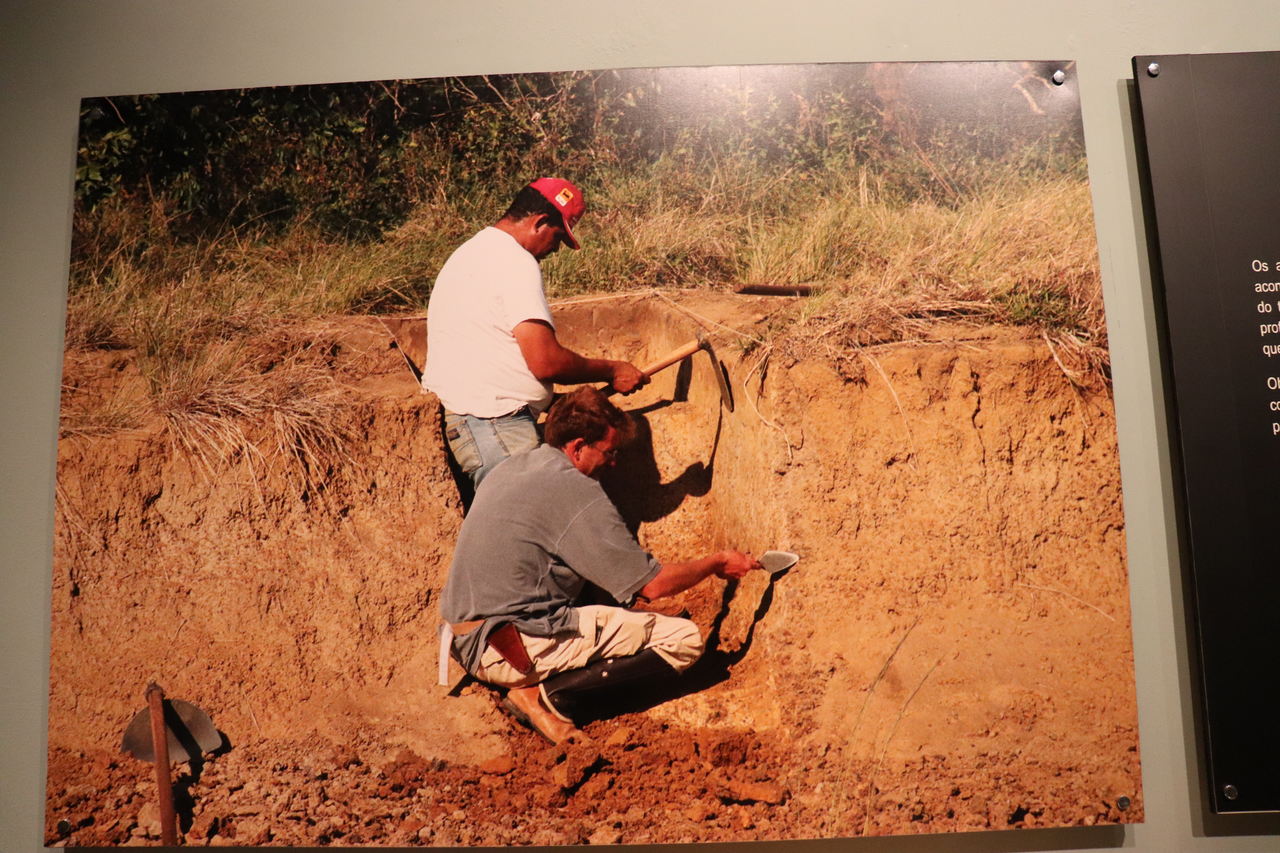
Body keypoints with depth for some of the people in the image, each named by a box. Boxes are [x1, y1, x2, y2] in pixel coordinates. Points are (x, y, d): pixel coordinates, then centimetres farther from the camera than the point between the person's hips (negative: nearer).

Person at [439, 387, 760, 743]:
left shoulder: (510, 468, 11)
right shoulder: (574, 490, -14)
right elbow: (653, 584, -11)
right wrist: (717, 563, 6)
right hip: (516, 649, -9)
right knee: (683, 638, -8)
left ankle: (546, 692, 5)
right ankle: (552, 695, -10)